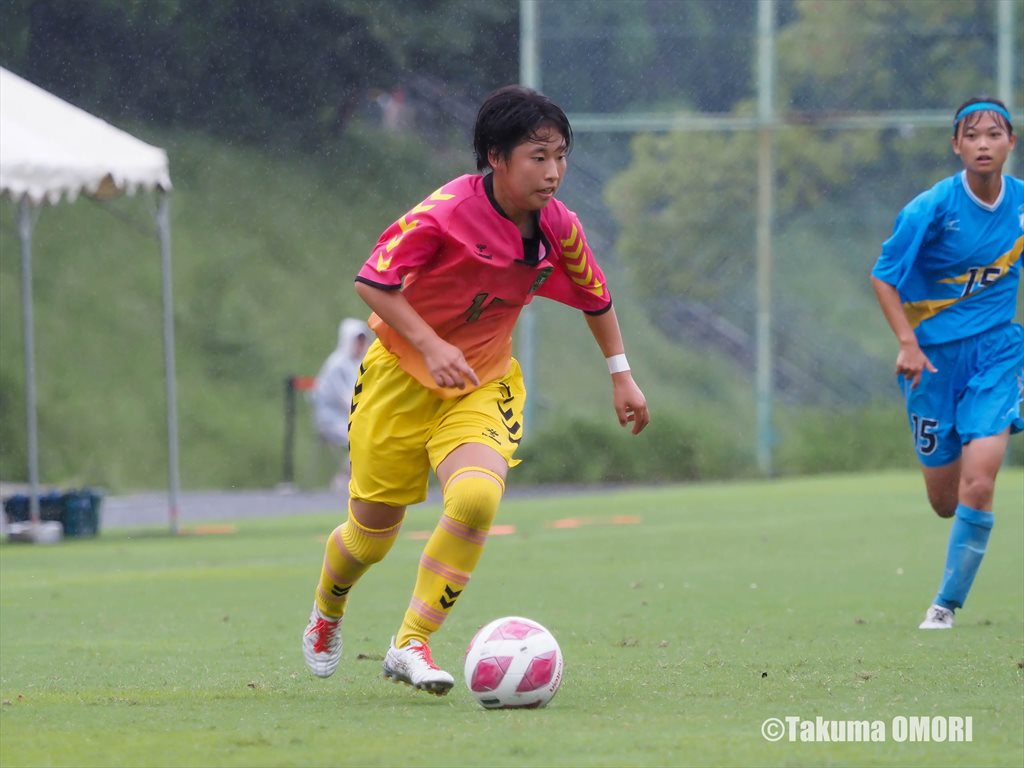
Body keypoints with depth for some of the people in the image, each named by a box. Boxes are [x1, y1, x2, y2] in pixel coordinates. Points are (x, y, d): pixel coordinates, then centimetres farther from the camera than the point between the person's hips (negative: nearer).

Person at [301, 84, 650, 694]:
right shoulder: (446, 214, -24)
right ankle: (327, 614, 41)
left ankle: (412, 644, -15)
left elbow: (595, 296, 11)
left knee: (477, 497, -27)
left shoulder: (559, 229, -9)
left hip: (484, 383, 3)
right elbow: (373, 282, -21)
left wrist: (621, 374, 11)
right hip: (402, 373, -3)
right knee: (373, 530, 5)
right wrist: (430, 345, -31)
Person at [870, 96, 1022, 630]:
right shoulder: (931, 209, -14)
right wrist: (907, 342, -20)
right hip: (935, 354, -1)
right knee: (944, 500, 6)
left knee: (979, 480, -17)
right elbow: (883, 277, -8)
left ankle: (948, 603, -4)